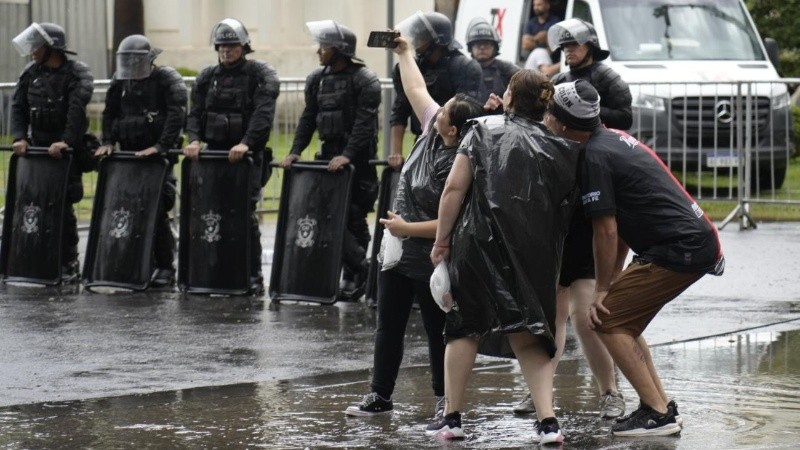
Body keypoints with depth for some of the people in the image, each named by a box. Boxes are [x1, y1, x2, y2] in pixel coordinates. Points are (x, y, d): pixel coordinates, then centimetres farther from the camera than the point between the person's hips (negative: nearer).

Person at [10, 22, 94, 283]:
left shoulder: (77, 73, -8)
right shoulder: (31, 74, 9)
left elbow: (78, 110, -19)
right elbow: (18, 107, 9)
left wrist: (66, 141, -27)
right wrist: (19, 137, -5)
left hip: (68, 151, -5)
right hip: (37, 149, 5)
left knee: (62, 206, -7)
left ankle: (69, 265, 1)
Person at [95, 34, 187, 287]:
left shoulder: (168, 79, -6)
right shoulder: (120, 81, 12)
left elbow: (176, 115, -16)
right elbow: (110, 113, 19)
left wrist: (160, 146, -24)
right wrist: (108, 142, 4)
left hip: (159, 155, -6)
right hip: (129, 153, 6)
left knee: (157, 211, -11)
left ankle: (165, 268, -4)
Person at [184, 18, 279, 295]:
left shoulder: (261, 75, -2)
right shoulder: (207, 77, 14)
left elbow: (263, 113, -14)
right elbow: (196, 112, 12)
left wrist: (246, 143, -26)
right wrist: (194, 139, -8)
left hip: (248, 155, -5)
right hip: (215, 153, 5)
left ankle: (253, 276, -3)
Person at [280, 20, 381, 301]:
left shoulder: (365, 80, -10)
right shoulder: (317, 80, 12)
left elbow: (365, 123, -17)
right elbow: (308, 118, 13)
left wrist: (347, 155, -26)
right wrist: (295, 151, 1)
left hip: (358, 159, -7)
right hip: (330, 156, 7)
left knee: (353, 215, -6)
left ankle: (354, 273, 4)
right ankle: (359, 266, 8)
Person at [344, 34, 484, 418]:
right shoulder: (432, 131, -4)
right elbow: (416, 91, 11)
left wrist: (408, 228, -21)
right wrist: (403, 53, 18)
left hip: (431, 263, -9)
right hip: (398, 253, 9)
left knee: (438, 332, 6)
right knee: (388, 328, 14)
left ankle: (444, 398, 18)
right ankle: (379, 396, 21)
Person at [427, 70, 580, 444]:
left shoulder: (484, 130, 3)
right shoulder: (561, 150, 11)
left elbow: (455, 189, -2)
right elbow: (568, 210, 10)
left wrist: (441, 241, 4)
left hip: (480, 244, -2)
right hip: (536, 255, 2)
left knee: (465, 329, 11)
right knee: (529, 337, 9)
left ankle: (452, 418, 14)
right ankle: (547, 421, -5)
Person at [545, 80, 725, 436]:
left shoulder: (595, 157, -13)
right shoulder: (615, 139, 18)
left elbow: (606, 230, -13)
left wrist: (602, 290, -4)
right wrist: (614, 281, 20)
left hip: (681, 248, -10)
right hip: (697, 238, 10)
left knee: (607, 321, -7)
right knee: (622, 320, 17)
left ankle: (657, 414, -8)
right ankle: (663, 407, 16)